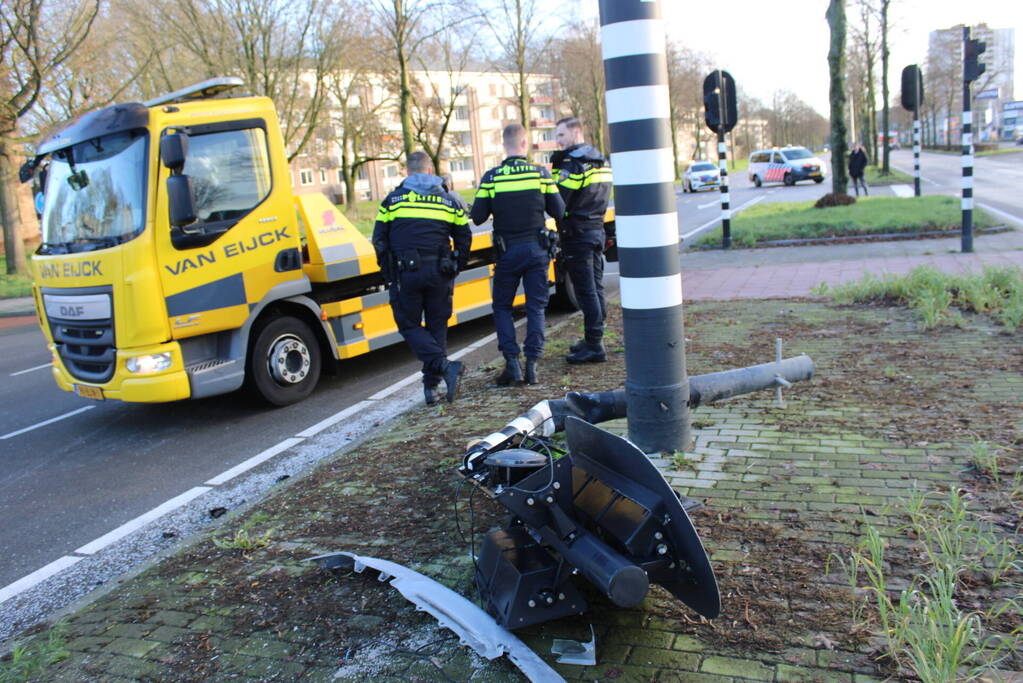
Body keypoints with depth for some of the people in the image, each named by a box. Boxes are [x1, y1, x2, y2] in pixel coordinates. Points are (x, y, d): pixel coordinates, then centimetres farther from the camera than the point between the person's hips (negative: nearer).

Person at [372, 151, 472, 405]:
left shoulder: (393, 199, 5)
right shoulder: (448, 200, 10)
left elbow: (380, 240, 5)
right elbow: (464, 238, 10)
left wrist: (388, 273, 15)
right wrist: (454, 270, 19)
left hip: (405, 272, -2)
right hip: (439, 272, 2)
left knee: (409, 325, 6)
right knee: (437, 327, 11)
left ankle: (445, 366, -14)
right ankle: (431, 384, 11)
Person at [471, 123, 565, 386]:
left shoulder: (491, 178, -5)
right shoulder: (541, 173, -3)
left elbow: (477, 217, -4)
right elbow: (558, 211, -1)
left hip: (508, 252, -1)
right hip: (537, 250, 1)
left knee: (502, 306, 12)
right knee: (536, 307, 9)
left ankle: (512, 362, 2)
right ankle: (532, 363, 5)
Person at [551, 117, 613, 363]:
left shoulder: (572, 164, -15)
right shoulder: (600, 162, 14)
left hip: (577, 233, -9)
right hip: (597, 229, 9)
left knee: (586, 290, -6)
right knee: (596, 287, 13)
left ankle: (594, 346, -3)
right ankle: (593, 340, 22)